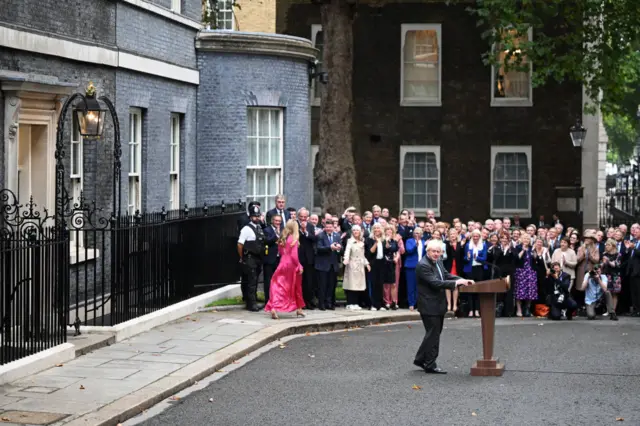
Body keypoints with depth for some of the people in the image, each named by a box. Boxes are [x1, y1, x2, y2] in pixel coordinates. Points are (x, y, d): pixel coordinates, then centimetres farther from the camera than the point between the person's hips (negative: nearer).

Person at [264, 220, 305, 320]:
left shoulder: (282, 239, 5)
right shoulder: (294, 239, -13)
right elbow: (294, 255, -17)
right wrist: (299, 266, -9)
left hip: (283, 264, 4)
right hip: (291, 266, -4)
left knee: (279, 287, 5)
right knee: (296, 288, 13)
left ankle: (273, 308, -11)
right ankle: (298, 309, 24)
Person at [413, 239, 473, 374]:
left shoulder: (438, 262, 9)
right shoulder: (423, 265, -20)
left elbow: (446, 275, 12)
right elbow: (435, 283, -27)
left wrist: (463, 280, -4)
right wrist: (456, 283, -28)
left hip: (438, 304, 9)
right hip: (429, 306, -9)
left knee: (433, 333, 16)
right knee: (433, 335, -4)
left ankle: (420, 359, 27)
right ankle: (430, 365, 5)